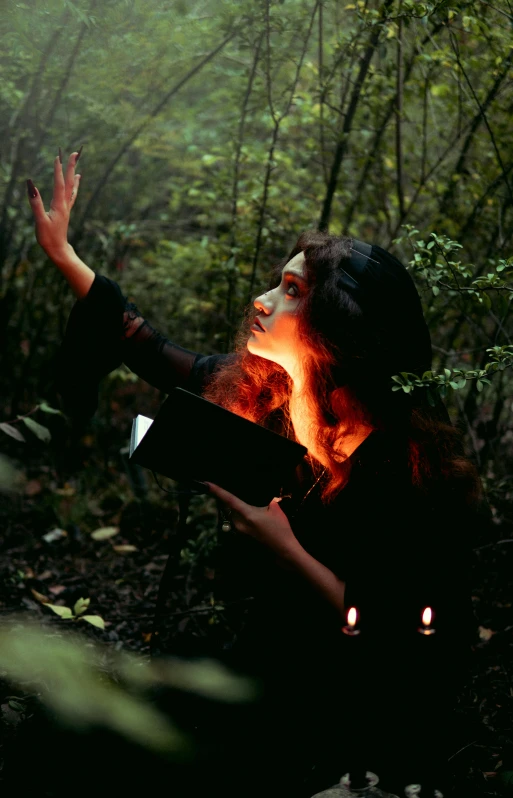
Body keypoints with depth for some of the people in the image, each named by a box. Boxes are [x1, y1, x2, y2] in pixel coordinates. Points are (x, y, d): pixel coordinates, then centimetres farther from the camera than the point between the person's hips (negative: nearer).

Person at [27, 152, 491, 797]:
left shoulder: (412, 460, -28)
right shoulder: (257, 394, -9)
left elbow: (411, 645, -26)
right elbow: (163, 359, 8)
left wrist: (288, 552, -32)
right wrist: (63, 254, 9)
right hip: (274, 664, 6)